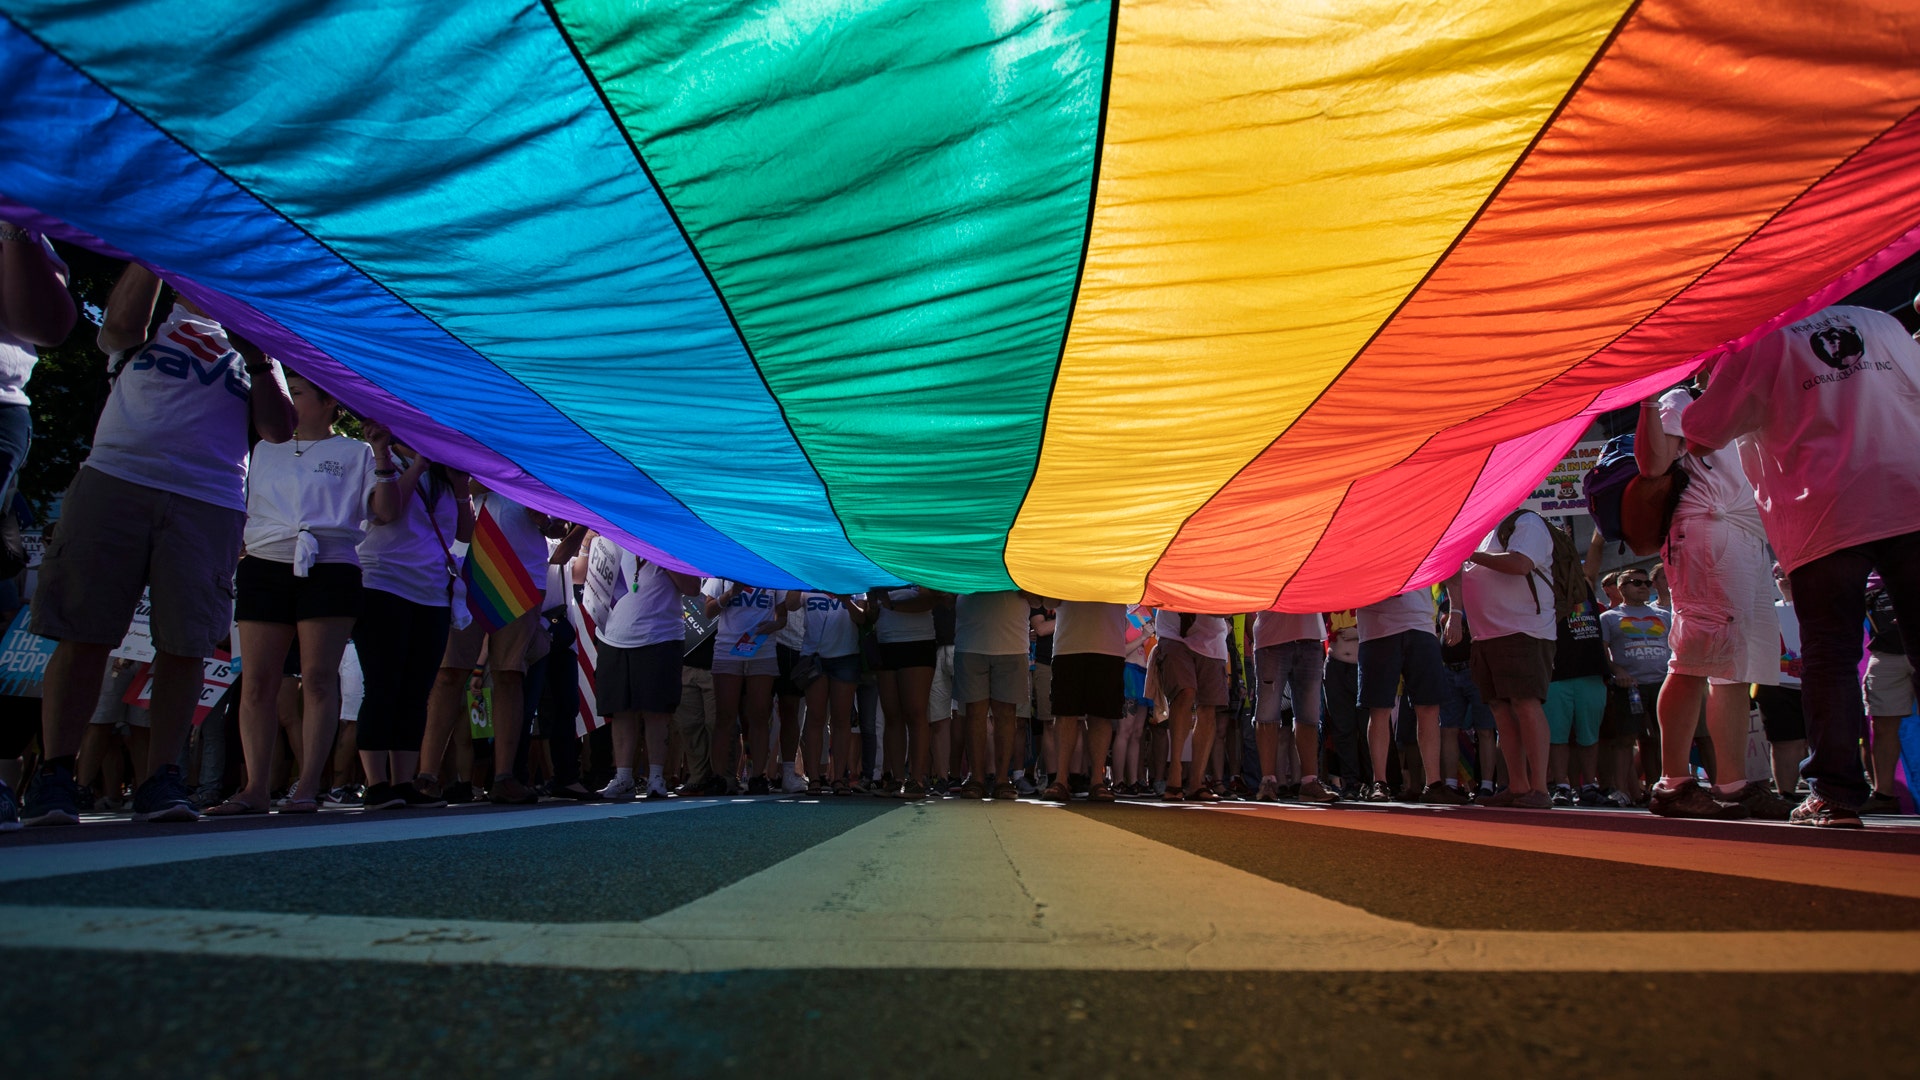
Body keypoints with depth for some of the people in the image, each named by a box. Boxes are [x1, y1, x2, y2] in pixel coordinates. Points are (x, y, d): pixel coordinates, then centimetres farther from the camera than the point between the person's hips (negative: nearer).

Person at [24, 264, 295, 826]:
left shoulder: (253, 346, 25)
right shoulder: (153, 322, 23)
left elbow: (279, 429, 11)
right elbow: (124, 322, -3)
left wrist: (257, 360, 1)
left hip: (209, 501, 1)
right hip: (115, 479, -1)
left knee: (186, 642, -6)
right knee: (84, 631, -5)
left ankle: (160, 778, -1)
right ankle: (54, 772, 0)